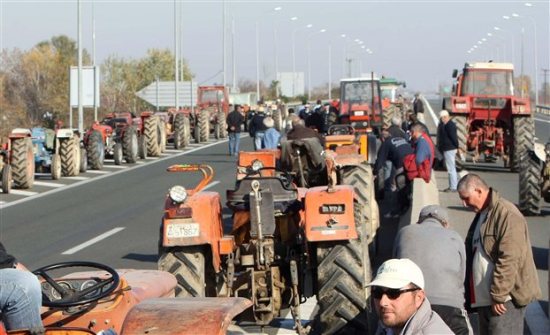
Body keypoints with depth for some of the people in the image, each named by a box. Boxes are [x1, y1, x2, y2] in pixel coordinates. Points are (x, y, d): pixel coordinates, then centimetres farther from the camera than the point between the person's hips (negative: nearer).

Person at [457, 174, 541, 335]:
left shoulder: (507, 214, -15)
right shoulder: (482, 215, 17)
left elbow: (509, 260, -22)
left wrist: (498, 296, -21)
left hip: (505, 299, -10)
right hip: (484, 298, 10)